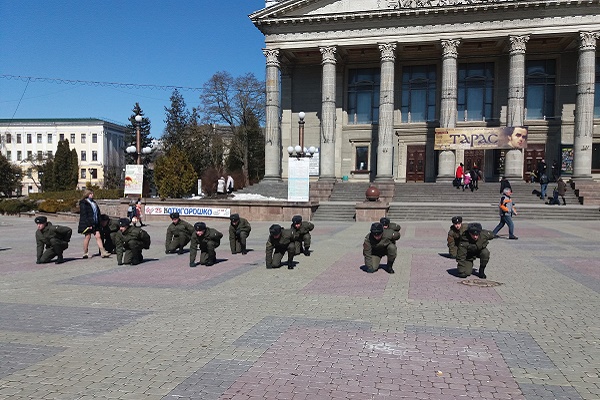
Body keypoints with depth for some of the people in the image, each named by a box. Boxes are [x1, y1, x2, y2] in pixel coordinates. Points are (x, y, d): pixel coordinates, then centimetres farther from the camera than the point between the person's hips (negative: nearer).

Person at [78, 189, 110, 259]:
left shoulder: (93, 202, 16)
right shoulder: (83, 203, -8)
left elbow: (98, 213, 18)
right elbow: (84, 214, -15)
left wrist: (98, 223, 11)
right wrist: (88, 224, -20)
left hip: (95, 223, 7)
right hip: (87, 224, -7)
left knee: (98, 236, 1)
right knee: (87, 237, 1)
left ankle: (103, 252, -1)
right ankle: (85, 253, 12)